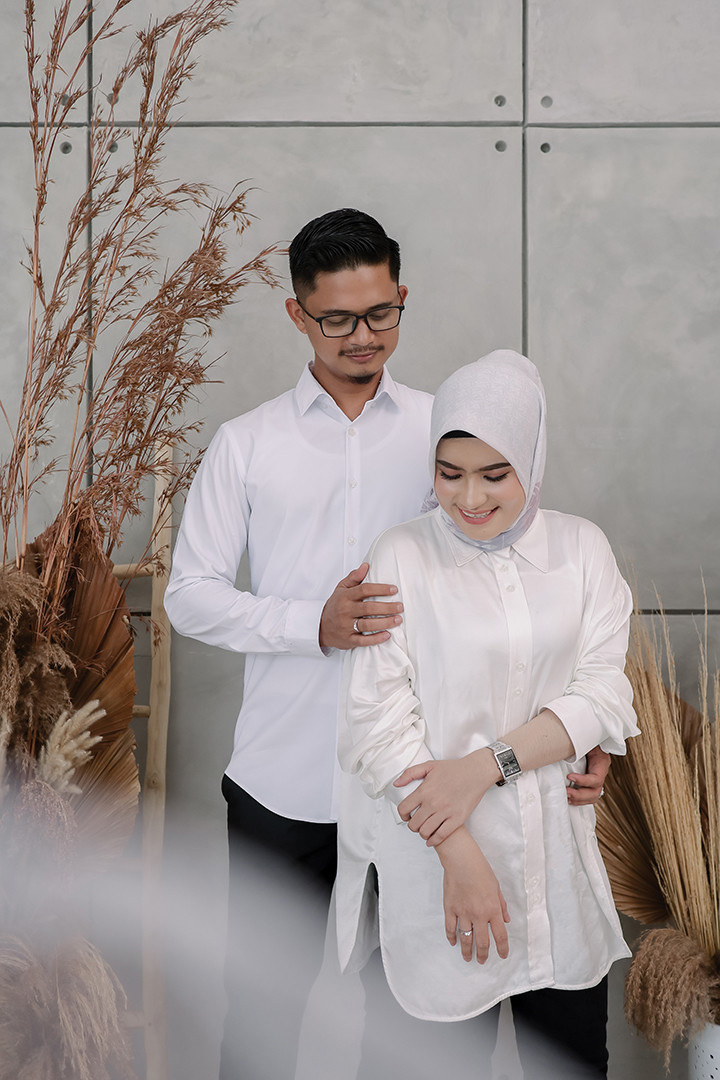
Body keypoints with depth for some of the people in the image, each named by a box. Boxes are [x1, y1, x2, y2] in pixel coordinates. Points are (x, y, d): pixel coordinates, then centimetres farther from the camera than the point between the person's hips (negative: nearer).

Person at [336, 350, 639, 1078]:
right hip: (436, 856, -2)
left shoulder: (581, 548, 3)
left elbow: (603, 695, -3)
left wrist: (487, 763, -16)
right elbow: (380, 723, -10)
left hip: (554, 852, 3)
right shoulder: (400, 557, -6)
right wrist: (461, 858, -15)